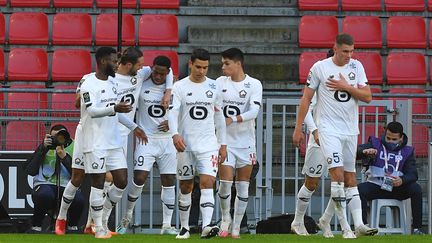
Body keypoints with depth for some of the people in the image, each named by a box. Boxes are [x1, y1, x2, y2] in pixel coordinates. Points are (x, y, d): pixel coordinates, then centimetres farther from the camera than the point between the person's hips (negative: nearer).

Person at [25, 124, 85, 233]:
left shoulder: (74, 147, 6)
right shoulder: (45, 147, 5)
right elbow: (30, 171, -4)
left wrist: (64, 157, -16)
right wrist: (43, 149, -9)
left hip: (67, 186, 1)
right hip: (45, 183, -1)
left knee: (79, 199, -32)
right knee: (45, 195, -38)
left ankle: (73, 226, 4)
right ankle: (36, 226, -9)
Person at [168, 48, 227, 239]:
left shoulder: (214, 87, 7)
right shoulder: (180, 87, -1)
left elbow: (219, 117, 13)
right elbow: (172, 112, -13)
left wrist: (223, 144, 11)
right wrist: (175, 135, -30)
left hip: (208, 143, 1)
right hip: (185, 144, -1)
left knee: (207, 182, -15)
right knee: (185, 187, 7)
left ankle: (206, 226, -25)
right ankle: (184, 227, 19)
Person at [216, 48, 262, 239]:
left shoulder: (254, 84, -5)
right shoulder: (220, 82, 4)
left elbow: (254, 111, -17)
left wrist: (233, 119, -28)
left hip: (245, 142, -1)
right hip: (225, 141, 1)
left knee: (243, 186, 2)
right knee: (225, 181, -9)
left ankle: (236, 227, 10)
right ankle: (225, 219, 13)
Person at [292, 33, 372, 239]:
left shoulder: (356, 67, 6)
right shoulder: (320, 67, -5)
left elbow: (367, 97, 1)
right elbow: (306, 98, 0)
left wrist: (346, 87, -14)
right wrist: (298, 128, -2)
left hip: (350, 129, 5)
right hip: (328, 128, -5)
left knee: (350, 178, 7)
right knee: (338, 174, -16)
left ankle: (325, 220, 21)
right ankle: (345, 227, -13)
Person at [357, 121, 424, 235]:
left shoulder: (407, 151, 10)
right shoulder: (375, 144, 7)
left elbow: (412, 174, -3)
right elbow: (356, 152, -8)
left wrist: (402, 180, -27)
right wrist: (364, 152, -33)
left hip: (396, 188, 1)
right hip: (375, 186, -1)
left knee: (416, 188, -25)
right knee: (360, 189, -32)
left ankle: (417, 228, -23)